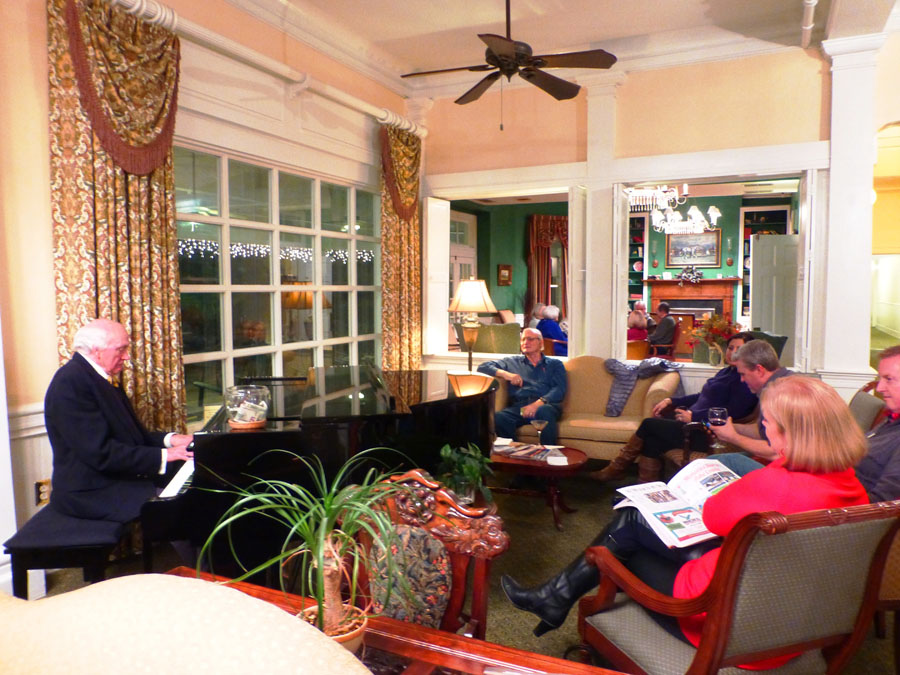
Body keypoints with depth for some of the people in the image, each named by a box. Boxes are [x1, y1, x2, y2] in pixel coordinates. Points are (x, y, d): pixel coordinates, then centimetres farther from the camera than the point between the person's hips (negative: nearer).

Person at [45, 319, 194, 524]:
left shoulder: (99, 378, 12)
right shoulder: (70, 382, -18)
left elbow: (128, 434, 15)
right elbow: (100, 453, -24)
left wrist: (170, 439, -1)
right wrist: (163, 455, -22)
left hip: (119, 476, 9)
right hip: (90, 492, -9)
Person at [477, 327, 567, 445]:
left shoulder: (555, 364, 24)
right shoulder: (513, 362, 29)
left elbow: (560, 389, 6)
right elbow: (483, 367, 21)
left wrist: (538, 404, -13)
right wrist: (505, 374, 2)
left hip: (546, 405, -1)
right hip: (518, 406, 1)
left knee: (544, 411, -39)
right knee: (499, 418, -33)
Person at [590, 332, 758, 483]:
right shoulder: (727, 371, 20)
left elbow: (733, 411, -21)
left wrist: (693, 416, -20)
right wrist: (671, 401, 15)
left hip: (707, 433, -9)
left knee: (649, 424, -12)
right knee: (653, 439, -11)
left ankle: (617, 469, 2)